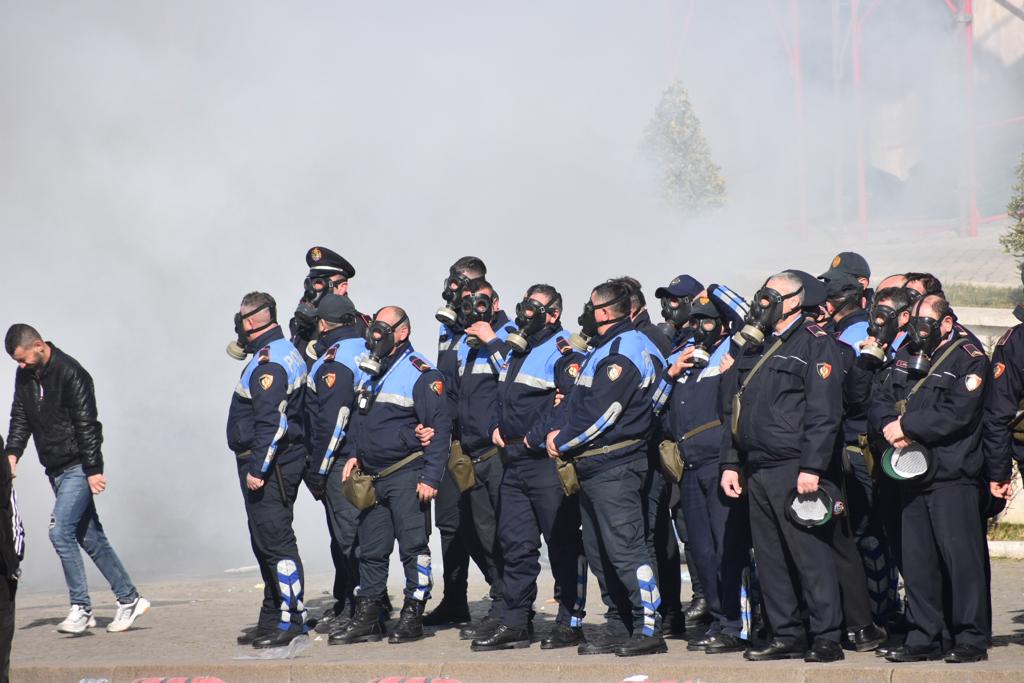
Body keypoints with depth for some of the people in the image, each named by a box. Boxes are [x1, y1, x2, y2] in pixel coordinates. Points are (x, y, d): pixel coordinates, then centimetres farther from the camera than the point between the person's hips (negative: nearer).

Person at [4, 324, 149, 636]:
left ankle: (81, 607, -10)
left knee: (60, 531, -17)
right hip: (55, 469, 8)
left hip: (78, 468, -8)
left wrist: (93, 470, -19)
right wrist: (12, 452, -6)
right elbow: (20, 418, 12)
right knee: (89, 536, 10)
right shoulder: (24, 376, 7)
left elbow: (86, 424, -17)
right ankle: (129, 598, 17)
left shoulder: (70, 373, -16)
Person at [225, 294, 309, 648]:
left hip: (269, 466, -11)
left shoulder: (268, 362, -17)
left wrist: (257, 469, -23)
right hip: (280, 463, 11)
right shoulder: (287, 352, 16)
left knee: (275, 540, -9)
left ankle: (291, 619, -7)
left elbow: (272, 424, -24)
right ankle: (273, 618, 22)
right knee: (266, 542, 16)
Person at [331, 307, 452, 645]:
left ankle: (413, 617, 4)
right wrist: (352, 453, 9)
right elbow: (357, 419, 25)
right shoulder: (369, 373, 14)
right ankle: (367, 618, 15)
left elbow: (439, 428, -12)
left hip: (406, 476, -8)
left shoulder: (421, 374, -9)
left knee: (413, 547, -3)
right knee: (370, 550, 10)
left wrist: (430, 477, -16)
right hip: (371, 477, 8)